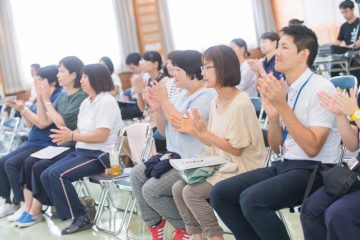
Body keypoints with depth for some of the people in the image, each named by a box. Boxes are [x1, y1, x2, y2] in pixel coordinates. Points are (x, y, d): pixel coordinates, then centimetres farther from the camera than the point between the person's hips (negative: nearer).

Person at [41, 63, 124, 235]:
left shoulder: (107, 102, -13)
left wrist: (72, 136, -21)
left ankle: (81, 217, -10)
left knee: (57, 174, -23)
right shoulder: (86, 103, 14)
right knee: (46, 176, -5)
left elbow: (101, 136, -21)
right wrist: (68, 133, -9)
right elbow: (81, 131, 13)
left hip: (100, 155, -9)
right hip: (82, 151, 9)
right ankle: (68, 212, 5)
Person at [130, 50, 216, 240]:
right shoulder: (180, 96, 11)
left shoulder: (206, 96, -14)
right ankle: (155, 224, 11)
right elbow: (164, 131, 16)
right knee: (137, 175, -1)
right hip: (174, 156, 9)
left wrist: (165, 101, -16)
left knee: (151, 189, -16)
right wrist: (157, 109, -1)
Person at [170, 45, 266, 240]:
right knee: (178, 188, -3)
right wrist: (193, 130, 0)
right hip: (223, 166, 9)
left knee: (192, 192, -20)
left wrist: (203, 132, -18)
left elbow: (236, 149, -18)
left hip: (242, 169, -9)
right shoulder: (215, 102, 8)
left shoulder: (240, 103, -20)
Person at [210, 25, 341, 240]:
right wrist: (272, 115, -7)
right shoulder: (283, 88, 8)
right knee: (220, 193, -5)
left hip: (313, 170, -7)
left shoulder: (321, 88, -12)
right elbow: (276, 148, 12)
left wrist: (282, 105, -20)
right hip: (284, 165, 8)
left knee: (251, 199, -28)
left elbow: (312, 148, -19)